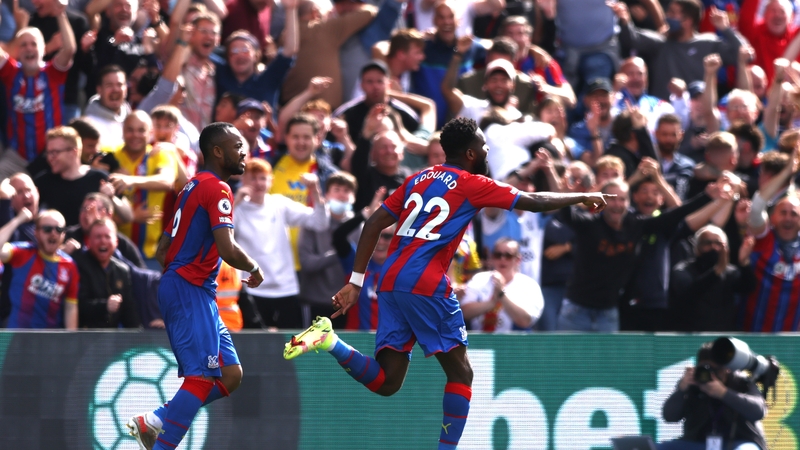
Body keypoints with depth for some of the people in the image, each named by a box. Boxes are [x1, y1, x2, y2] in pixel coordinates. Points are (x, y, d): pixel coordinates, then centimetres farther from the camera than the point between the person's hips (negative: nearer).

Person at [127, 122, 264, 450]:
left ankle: (153, 422, 5)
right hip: (190, 290, -10)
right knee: (202, 378, -15)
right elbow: (228, 250, -21)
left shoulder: (194, 186, 20)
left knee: (231, 375, 8)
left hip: (175, 285, 10)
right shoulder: (217, 189, -10)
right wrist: (254, 269, -4)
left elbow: (162, 251, 23)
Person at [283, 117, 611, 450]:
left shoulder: (419, 179, 19)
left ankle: (329, 341, -15)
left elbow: (374, 224, 15)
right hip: (426, 285, -6)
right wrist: (583, 197, 19)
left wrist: (356, 282, 14)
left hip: (390, 283, 6)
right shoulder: (472, 184, 1)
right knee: (460, 373, 6)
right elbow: (535, 202, 4)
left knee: (387, 382, 5)